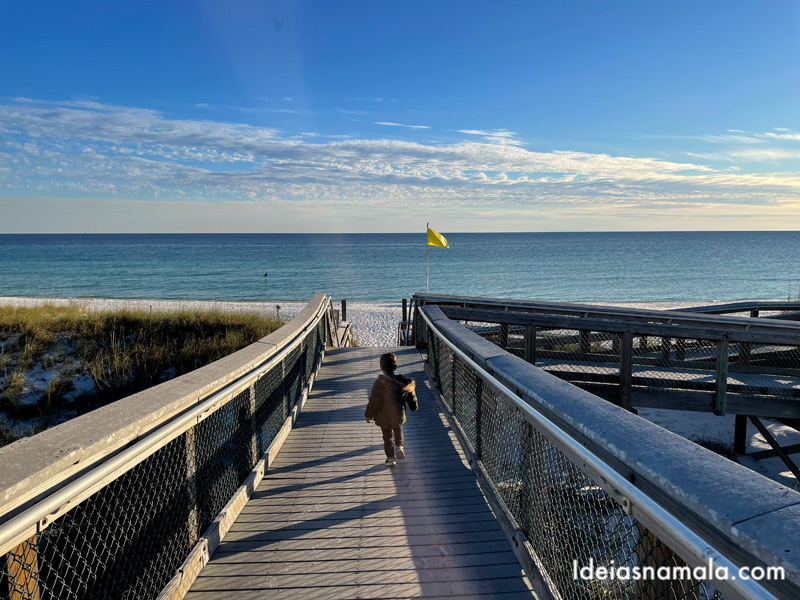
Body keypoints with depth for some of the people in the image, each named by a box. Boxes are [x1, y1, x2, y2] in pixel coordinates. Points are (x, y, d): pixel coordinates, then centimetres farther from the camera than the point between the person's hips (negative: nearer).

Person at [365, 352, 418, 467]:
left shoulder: (379, 383, -24)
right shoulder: (403, 381, -10)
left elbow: (373, 401, -16)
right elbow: (411, 396, 4)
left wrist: (368, 415, -1)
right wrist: (414, 406, 24)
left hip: (384, 417, -3)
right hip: (399, 415, 4)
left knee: (388, 436, 13)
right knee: (398, 429, 32)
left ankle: (390, 458, 20)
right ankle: (399, 447, 26)